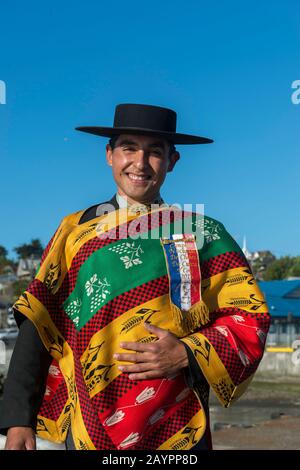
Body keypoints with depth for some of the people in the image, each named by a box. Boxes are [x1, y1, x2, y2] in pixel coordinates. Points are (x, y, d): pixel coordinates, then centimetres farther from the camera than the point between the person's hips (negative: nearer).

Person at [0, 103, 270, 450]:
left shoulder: (203, 234, 1)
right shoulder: (75, 230, 2)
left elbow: (250, 317, 0)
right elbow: (38, 322, -2)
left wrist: (188, 354, -17)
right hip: (88, 428, 1)